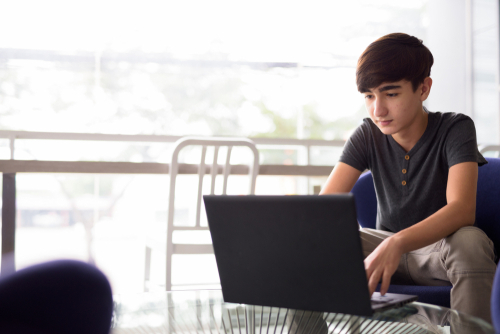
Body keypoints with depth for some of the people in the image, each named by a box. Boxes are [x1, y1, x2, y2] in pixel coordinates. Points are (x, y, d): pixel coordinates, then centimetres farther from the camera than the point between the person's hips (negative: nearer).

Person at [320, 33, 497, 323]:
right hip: (387, 247, 3)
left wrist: (398, 244, -50)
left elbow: (462, 209, -31)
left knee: (470, 241, -38)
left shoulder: (455, 128, -15)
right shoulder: (368, 136, -5)